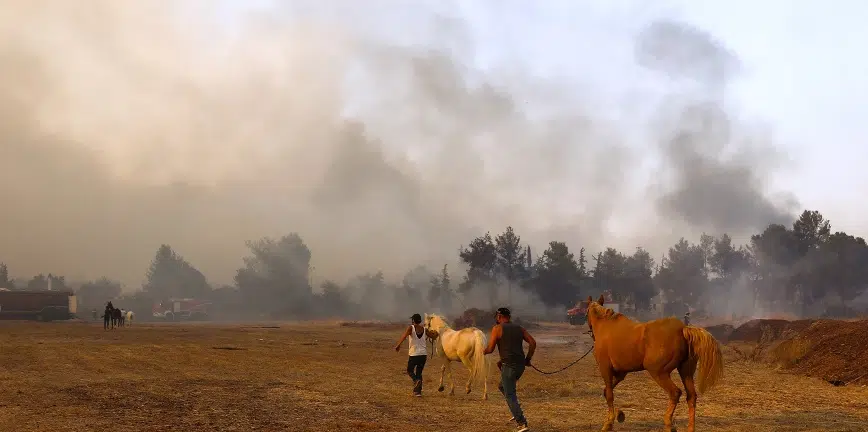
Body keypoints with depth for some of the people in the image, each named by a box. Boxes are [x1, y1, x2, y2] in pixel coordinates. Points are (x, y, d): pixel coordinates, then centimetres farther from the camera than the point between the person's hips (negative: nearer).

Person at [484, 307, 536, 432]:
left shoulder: (497, 328, -4)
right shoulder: (519, 328, 13)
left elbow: (490, 349, -8)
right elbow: (533, 343, 6)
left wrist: (482, 351, 14)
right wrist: (528, 359, 12)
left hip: (508, 365, -7)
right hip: (521, 365, 7)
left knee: (510, 395, -2)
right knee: (502, 386, 27)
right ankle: (517, 412, 14)